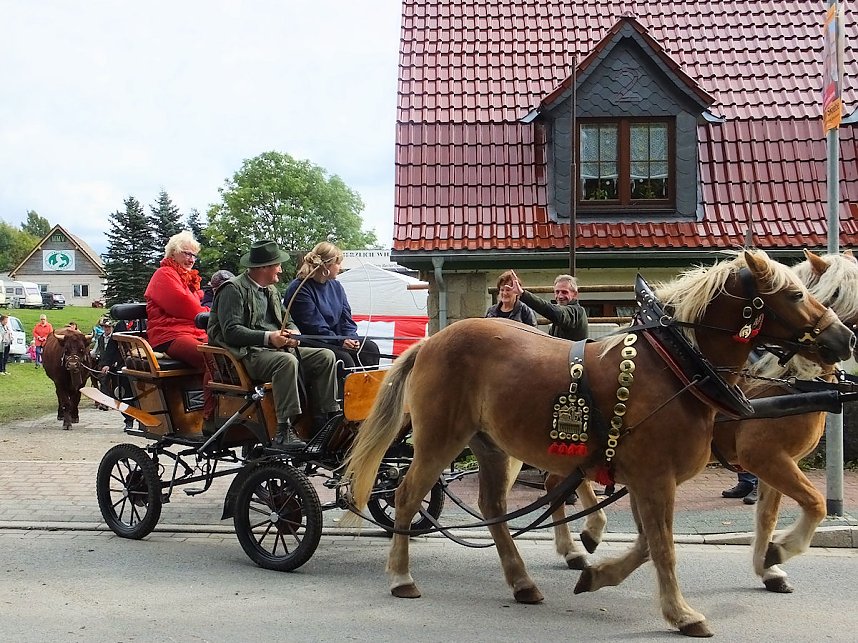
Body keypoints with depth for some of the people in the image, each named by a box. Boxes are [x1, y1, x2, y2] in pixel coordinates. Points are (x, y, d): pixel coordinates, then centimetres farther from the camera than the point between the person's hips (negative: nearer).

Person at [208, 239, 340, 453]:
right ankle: (285, 431, -40)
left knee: (326, 356, -9)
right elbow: (231, 331, -15)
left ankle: (329, 417, -12)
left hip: (278, 348, 9)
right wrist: (268, 337, -23)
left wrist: (292, 333, 1)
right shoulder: (233, 289, -6)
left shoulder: (270, 289, 22)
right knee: (287, 361, -38)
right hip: (248, 354, -8)